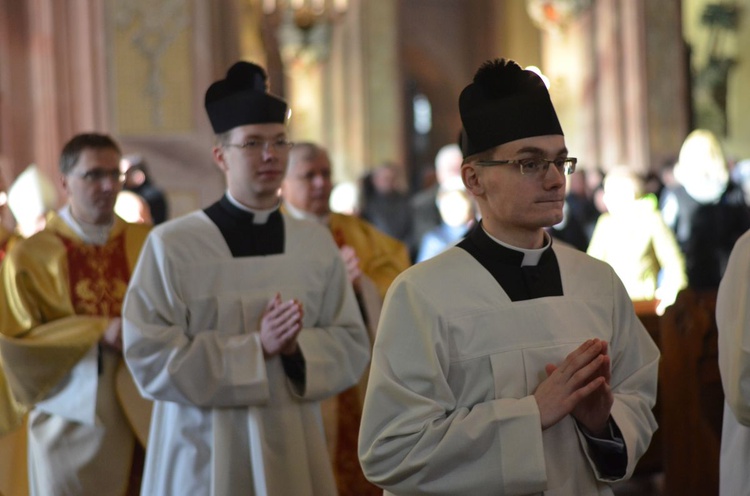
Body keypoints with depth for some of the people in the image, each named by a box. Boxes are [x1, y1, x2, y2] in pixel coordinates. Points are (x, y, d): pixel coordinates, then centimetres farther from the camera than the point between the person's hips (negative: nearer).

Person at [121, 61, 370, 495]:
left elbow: (353, 349, 4)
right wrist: (255, 346, -19)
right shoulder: (171, 245, -7)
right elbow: (149, 358, -13)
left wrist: (297, 346, -16)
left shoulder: (317, 244, 4)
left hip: (294, 453, 3)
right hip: (203, 458, -3)